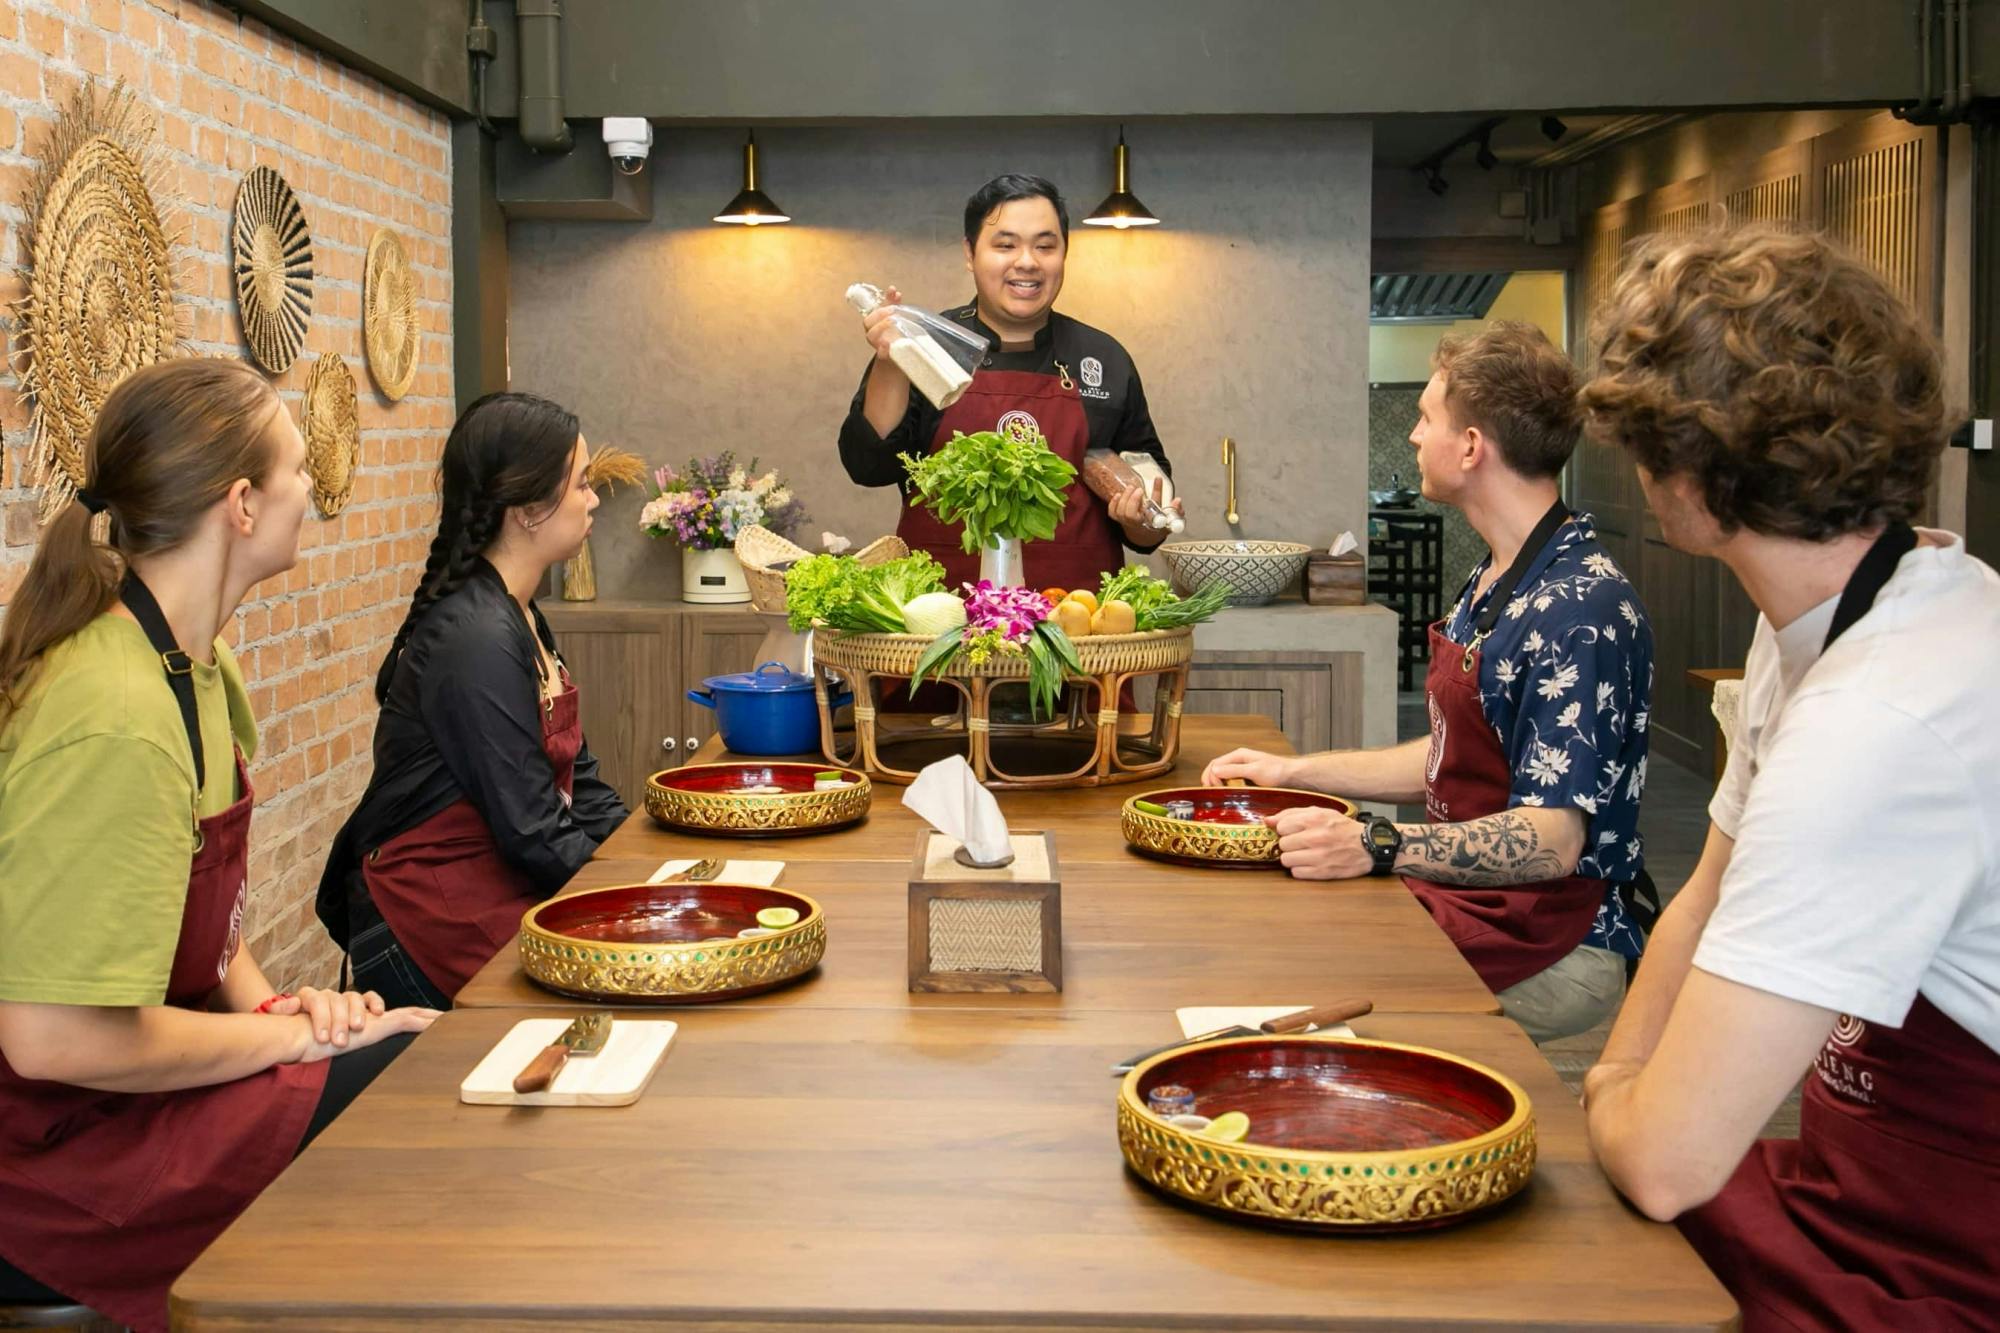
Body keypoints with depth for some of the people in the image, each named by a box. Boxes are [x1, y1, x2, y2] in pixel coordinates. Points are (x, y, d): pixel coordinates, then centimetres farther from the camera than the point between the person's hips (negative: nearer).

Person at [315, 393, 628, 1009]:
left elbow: (579, 779, 15)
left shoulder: (520, 617, 12)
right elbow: (536, 837, -21)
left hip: (500, 883, 9)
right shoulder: (478, 640, -20)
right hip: (441, 919, -9)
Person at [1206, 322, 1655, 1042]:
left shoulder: (1584, 611, -20)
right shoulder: (1493, 582, 13)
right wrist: (1294, 770, 21)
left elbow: (1551, 841, -25)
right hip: (1463, 890, 9)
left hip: (1548, 948, -9)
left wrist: (1377, 846, -36)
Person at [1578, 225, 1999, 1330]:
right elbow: (1707, 901, 14)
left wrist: (1613, 1098, -7)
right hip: (1849, 1189, 8)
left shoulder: (1883, 727, -32)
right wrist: (1625, 1083, 3)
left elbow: (1666, 1157, -29)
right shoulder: (1818, 617, 1)